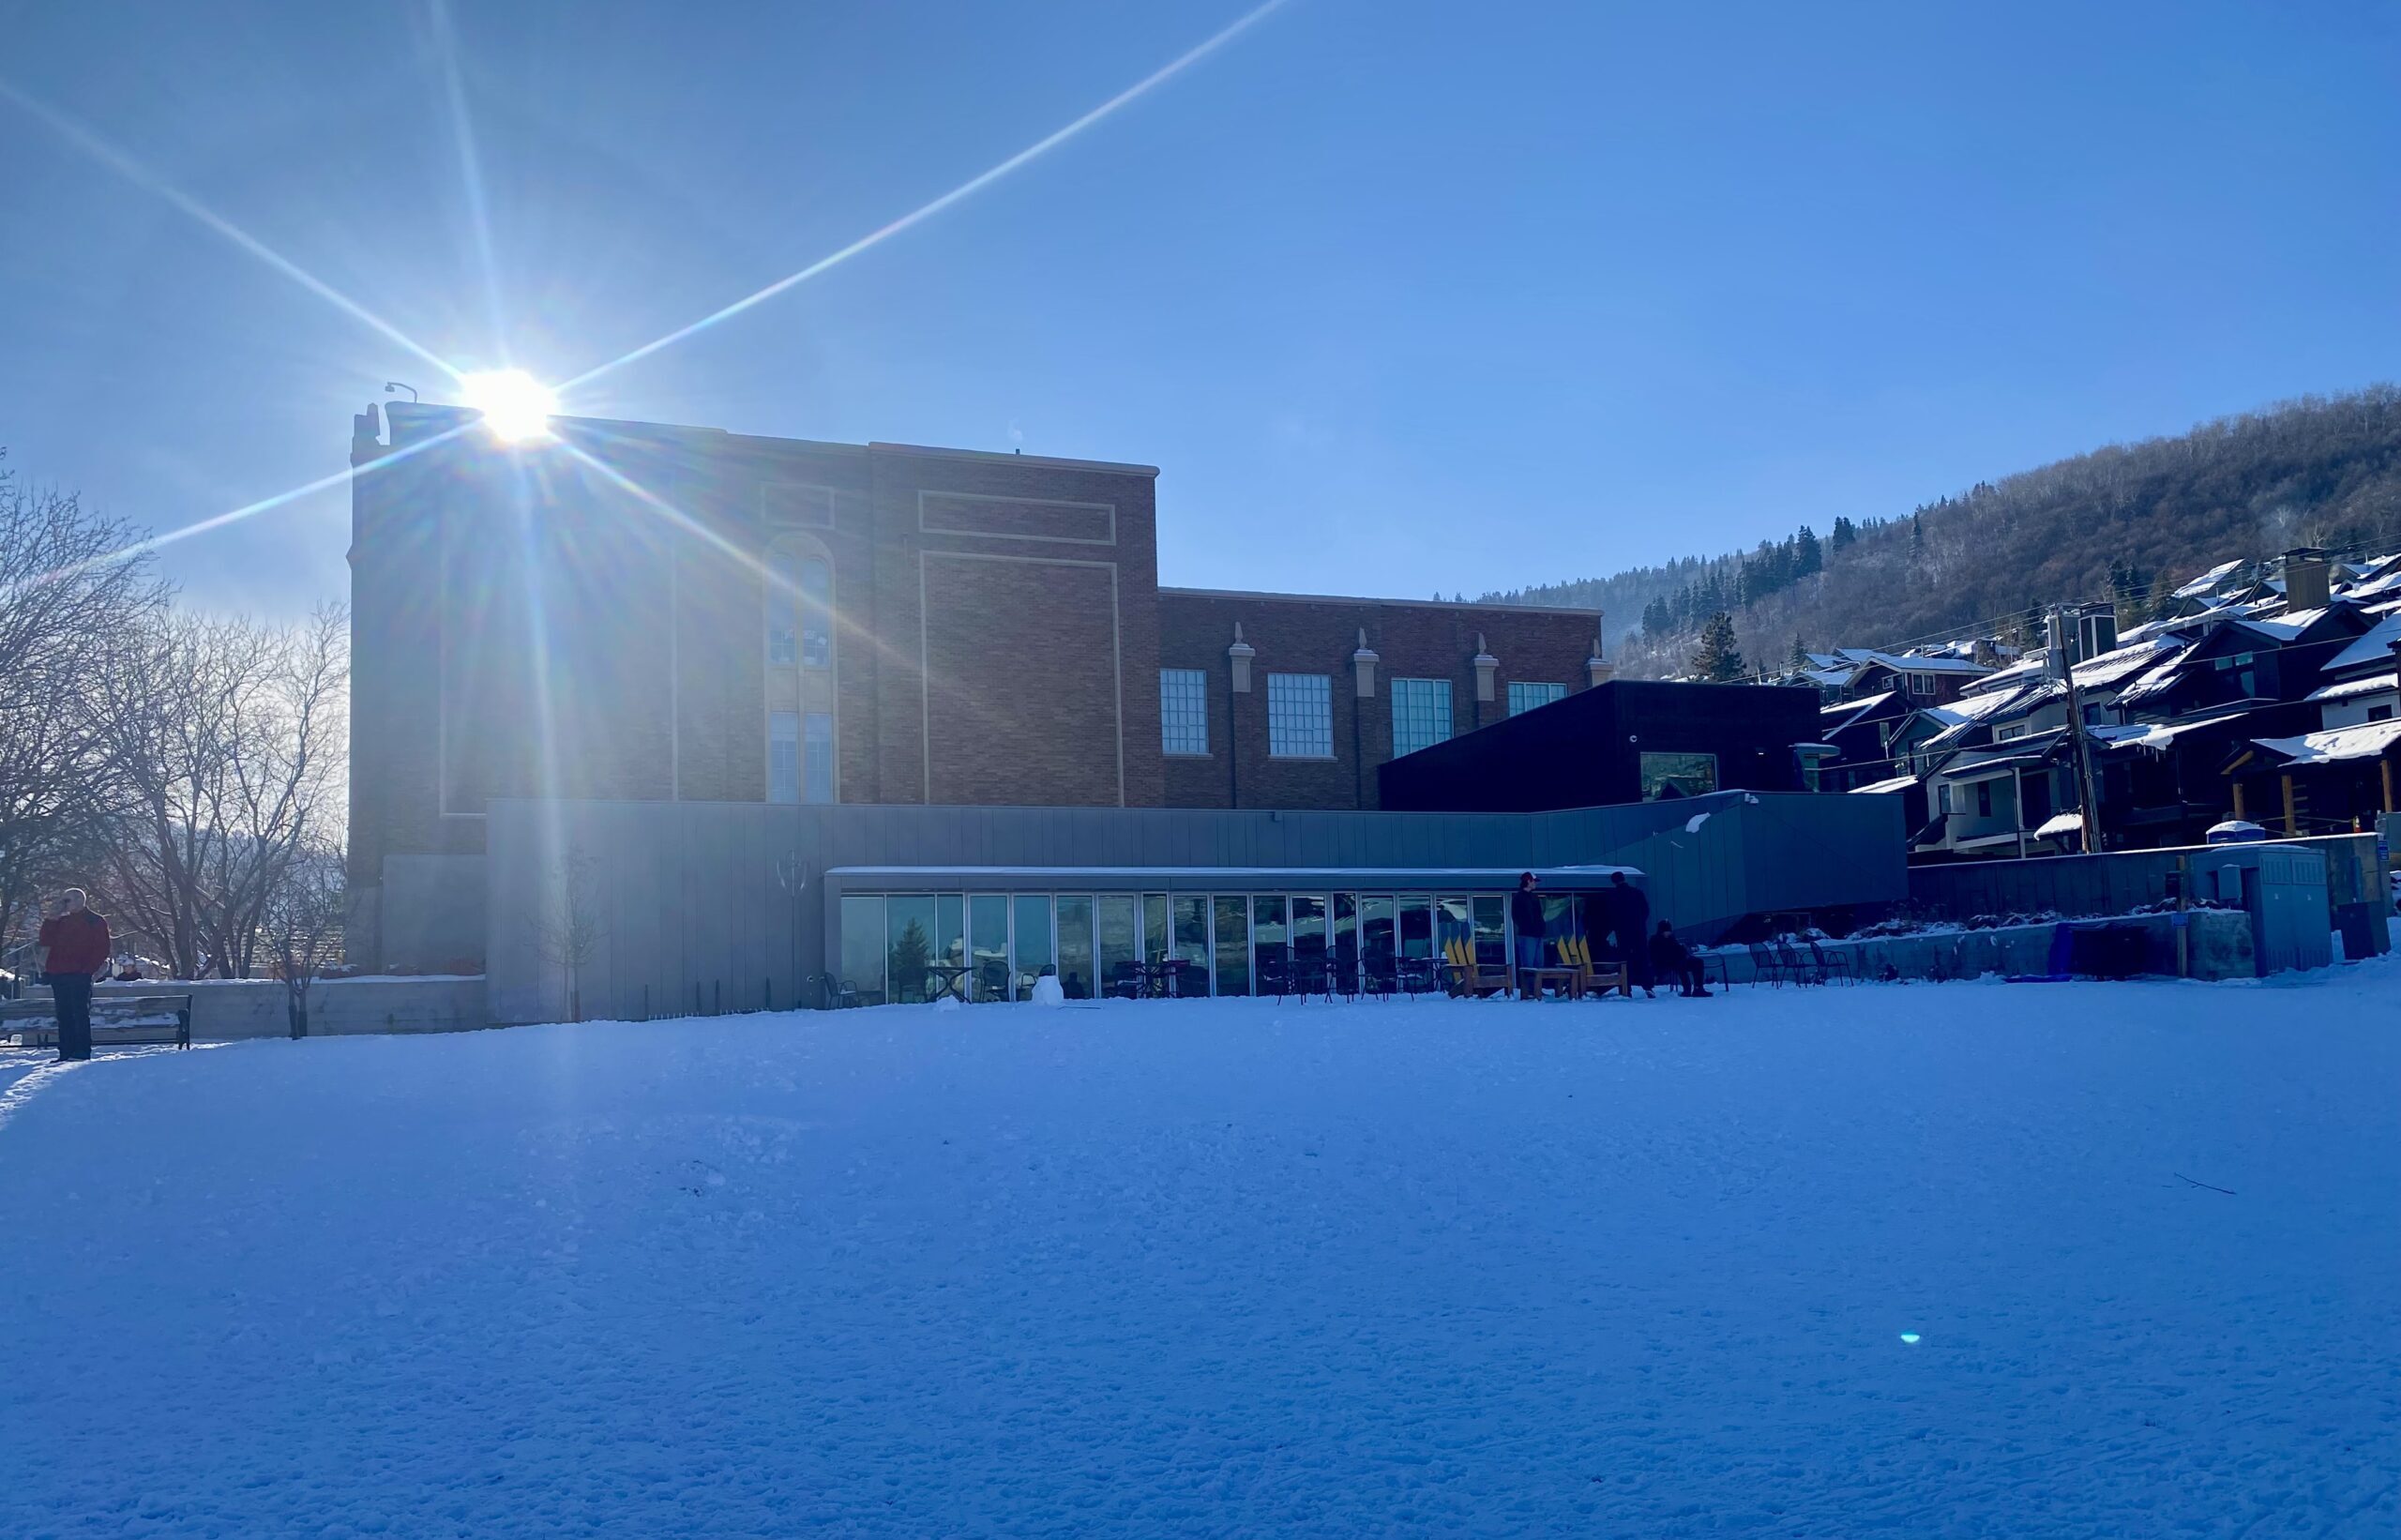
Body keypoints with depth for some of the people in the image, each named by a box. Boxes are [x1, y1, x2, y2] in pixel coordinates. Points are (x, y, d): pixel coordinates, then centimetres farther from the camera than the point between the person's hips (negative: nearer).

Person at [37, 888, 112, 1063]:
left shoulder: (95, 922, 2)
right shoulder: (60, 922, 21)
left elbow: (102, 949, -5)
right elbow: (46, 941, 12)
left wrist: (89, 968, -15)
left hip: (79, 975, -7)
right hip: (58, 974, 7)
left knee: (80, 1012, -9)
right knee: (64, 1015, 6)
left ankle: (82, 1052, -9)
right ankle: (66, 1052, 8)